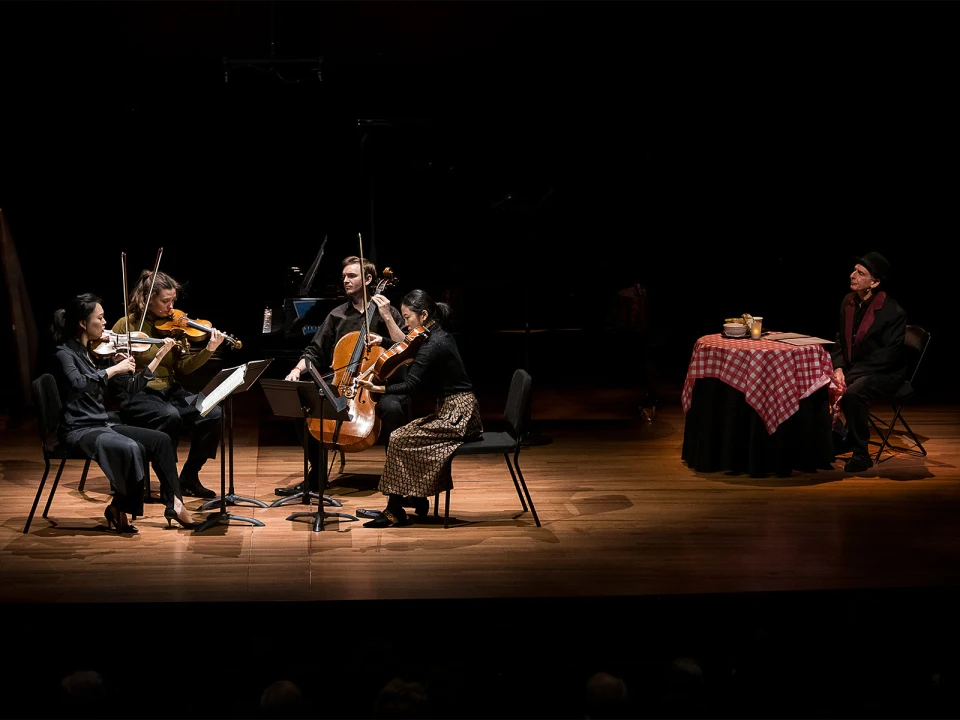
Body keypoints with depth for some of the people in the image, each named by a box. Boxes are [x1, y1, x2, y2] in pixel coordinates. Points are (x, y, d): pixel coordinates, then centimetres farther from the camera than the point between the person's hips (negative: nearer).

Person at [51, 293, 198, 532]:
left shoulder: (96, 352, 11)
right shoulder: (64, 354, -11)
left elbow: (131, 387, 13)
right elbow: (78, 384, -33)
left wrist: (159, 356, 9)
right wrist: (114, 369, -27)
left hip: (103, 425, 8)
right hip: (79, 430, -8)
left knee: (160, 440, -6)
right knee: (132, 449, -30)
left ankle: (174, 504, -4)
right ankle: (119, 509, -11)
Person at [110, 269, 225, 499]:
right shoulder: (126, 325, -5)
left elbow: (184, 367, 2)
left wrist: (209, 350, -13)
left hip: (170, 392, 5)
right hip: (137, 395, -5)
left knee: (213, 413, -18)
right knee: (170, 416, -36)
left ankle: (189, 477, -2)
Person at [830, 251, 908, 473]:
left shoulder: (893, 312, -18)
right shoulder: (849, 301, 3)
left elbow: (888, 355, -20)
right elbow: (841, 340, 10)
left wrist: (850, 374, -24)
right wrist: (838, 368, -9)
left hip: (884, 372, -7)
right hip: (853, 369, 7)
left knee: (853, 393, -35)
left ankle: (860, 454, -20)